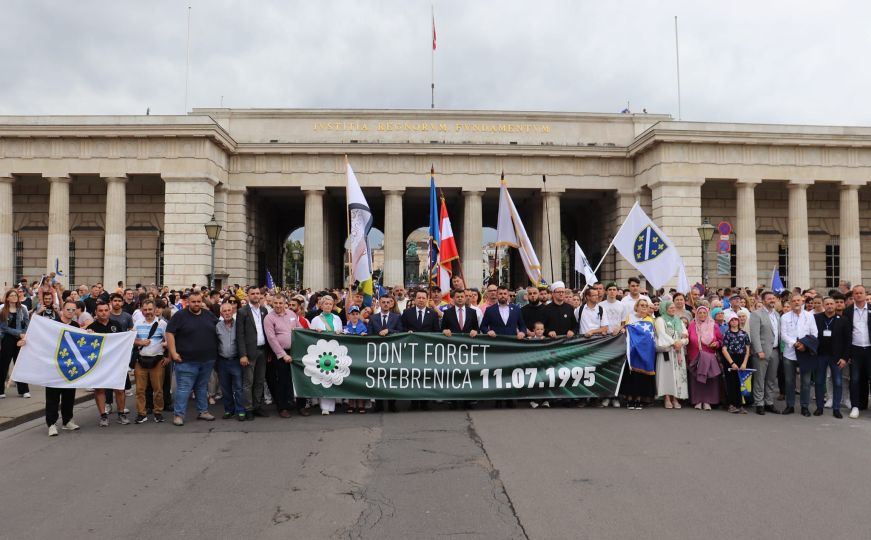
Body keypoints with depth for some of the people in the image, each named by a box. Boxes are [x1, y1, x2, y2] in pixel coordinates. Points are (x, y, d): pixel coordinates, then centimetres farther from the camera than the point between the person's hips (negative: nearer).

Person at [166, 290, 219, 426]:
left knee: (202, 387, 15)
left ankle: (203, 411, 24)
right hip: (187, 360, -4)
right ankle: (178, 414, 5)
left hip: (207, 359, 5)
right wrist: (173, 353, -13)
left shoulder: (209, 315, 9)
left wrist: (216, 352, 14)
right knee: (184, 388, -3)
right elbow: (170, 333, -7)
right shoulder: (180, 316, -5)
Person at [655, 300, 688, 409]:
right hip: (666, 351, -5)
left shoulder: (679, 321, 19)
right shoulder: (660, 320, 3)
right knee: (667, 373, -9)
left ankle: (675, 398, 0)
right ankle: (667, 399, -10)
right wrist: (674, 342, -17)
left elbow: (686, 335, 8)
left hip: (679, 351, 5)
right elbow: (662, 335, -11)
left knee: (678, 374, -1)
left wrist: (680, 342, -10)